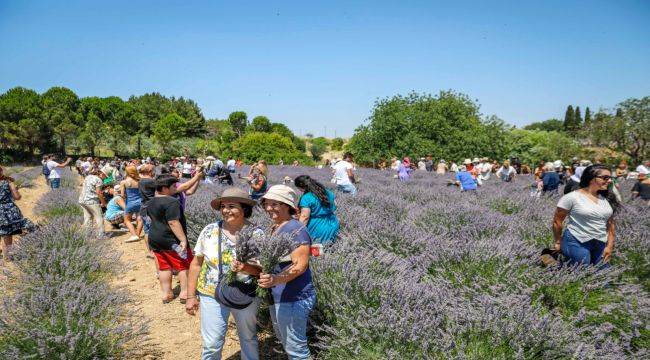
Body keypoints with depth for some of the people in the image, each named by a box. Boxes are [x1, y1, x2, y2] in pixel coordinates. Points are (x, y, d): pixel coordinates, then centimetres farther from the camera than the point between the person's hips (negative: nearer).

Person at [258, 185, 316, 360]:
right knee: (284, 341, 25)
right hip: (276, 297, 10)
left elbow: (300, 265, -24)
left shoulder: (296, 229, -19)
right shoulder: (274, 229, 9)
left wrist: (275, 280, -38)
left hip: (293, 298, -10)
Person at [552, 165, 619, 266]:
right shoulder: (572, 197, -10)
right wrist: (558, 242, 1)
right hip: (577, 244, -6)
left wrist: (610, 246, 7)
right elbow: (557, 221, -5)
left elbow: (610, 224, 13)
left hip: (601, 245, 6)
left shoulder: (607, 199, 7)